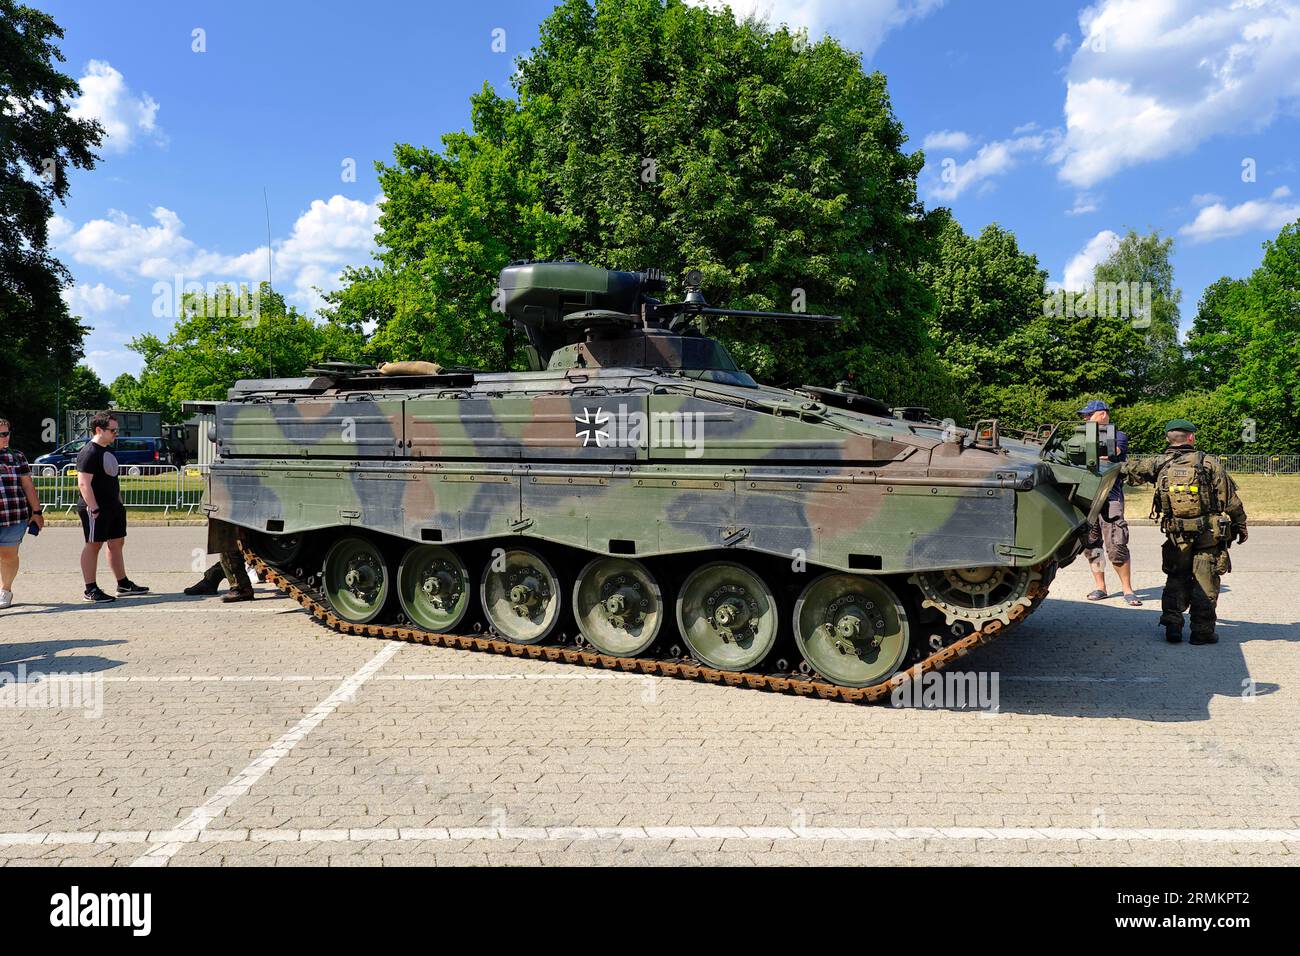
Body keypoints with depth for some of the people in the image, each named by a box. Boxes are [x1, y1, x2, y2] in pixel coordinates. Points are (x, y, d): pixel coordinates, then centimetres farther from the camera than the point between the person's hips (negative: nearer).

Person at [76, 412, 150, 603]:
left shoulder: (107, 451, 15)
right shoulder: (89, 453, -15)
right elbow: (83, 484, -21)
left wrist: (119, 503, 22)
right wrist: (94, 508, -25)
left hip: (112, 506, 10)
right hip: (96, 509, -10)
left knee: (116, 543, 13)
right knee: (93, 545, -3)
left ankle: (124, 585, 22)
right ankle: (91, 590, 3)